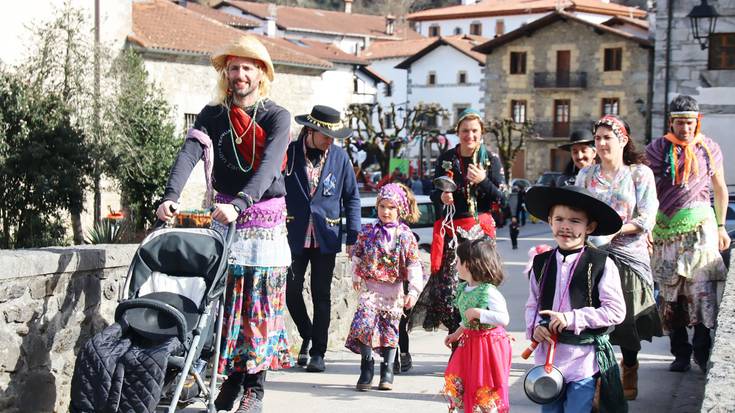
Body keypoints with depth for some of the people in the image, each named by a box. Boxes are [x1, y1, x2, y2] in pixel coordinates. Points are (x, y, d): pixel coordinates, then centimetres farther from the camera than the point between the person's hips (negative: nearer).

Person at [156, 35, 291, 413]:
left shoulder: (276, 117, -3)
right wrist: (171, 195, -30)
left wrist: (239, 204, -34)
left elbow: (268, 166, -18)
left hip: (264, 216, -2)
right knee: (224, 300, 0)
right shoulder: (212, 116, 6)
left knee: (260, 303, -2)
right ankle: (232, 376, 10)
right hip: (223, 216, 2)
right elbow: (189, 154, -11)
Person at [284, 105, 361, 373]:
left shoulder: (339, 157, 1)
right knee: (291, 291, 2)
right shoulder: (289, 153, -4)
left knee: (321, 295, 3)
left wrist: (353, 236, 0)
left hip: (326, 237, 0)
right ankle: (307, 336, 27)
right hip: (294, 235, 0)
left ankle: (318, 352, 12)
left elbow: (352, 198, 7)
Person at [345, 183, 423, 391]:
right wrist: (356, 277, 15)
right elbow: (357, 256, 11)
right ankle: (367, 365, -1)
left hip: (393, 290, 0)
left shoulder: (405, 235, -5)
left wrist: (413, 290, -16)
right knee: (364, 322, -14)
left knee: (390, 329, 6)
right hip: (370, 287, 0)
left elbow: (414, 265, -9)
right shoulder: (367, 232, 0)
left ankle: (387, 369, 19)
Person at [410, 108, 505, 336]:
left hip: (479, 228, -1)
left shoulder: (491, 160, 4)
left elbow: (500, 198, 2)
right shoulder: (446, 159, 7)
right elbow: (434, 194, 12)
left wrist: (482, 181, -15)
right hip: (450, 228, 1)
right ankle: (456, 331, 4)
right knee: (448, 282, -6)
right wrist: (441, 197, -11)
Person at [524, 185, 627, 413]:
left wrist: (572, 319, -17)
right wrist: (534, 327, -8)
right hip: (548, 356, 5)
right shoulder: (541, 263, 4)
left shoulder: (601, 264, -11)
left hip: (583, 360, -5)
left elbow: (616, 311, -12)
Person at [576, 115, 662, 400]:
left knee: (628, 319, 3)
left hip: (628, 256, -2)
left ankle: (629, 375, 23)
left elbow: (646, 219, -7)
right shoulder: (586, 175, 10)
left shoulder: (640, 173, 0)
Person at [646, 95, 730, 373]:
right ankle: (681, 354, 10)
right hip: (665, 230, 0)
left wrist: (721, 226, 17)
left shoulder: (709, 149, 9)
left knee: (702, 289, -12)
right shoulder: (657, 149, 4)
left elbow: (720, 189, 18)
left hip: (700, 226, 0)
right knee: (670, 294, 1)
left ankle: (702, 352, -4)